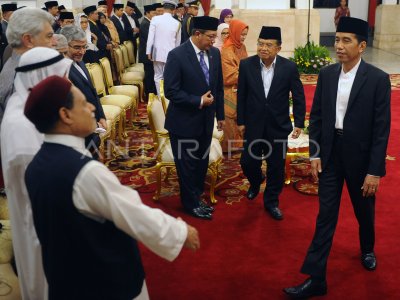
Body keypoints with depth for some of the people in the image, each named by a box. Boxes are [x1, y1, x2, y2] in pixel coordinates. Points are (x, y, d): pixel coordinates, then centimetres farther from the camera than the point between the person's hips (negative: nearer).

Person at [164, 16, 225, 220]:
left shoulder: (214, 53, 1)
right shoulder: (177, 55, -17)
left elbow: (219, 87, 11)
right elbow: (171, 91, -19)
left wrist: (220, 114, 13)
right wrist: (198, 101, -19)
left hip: (206, 120, 6)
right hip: (184, 121, -5)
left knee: (202, 163, 15)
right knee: (187, 165, 9)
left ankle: (196, 199, 33)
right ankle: (191, 204, 27)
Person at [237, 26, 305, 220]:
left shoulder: (289, 67, -10)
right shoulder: (246, 65, -7)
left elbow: (298, 98, -2)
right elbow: (241, 95, 1)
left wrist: (299, 123, -4)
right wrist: (240, 121, 2)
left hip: (278, 127, -1)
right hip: (253, 125, 1)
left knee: (276, 167, 8)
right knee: (248, 162, 8)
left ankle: (271, 201, 28)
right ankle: (255, 182, 44)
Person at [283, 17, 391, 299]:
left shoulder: (378, 79, -13)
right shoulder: (326, 74, -1)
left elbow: (381, 128, -13)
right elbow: (316, 116, 5)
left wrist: (375, 170, -14)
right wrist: (315, 153, 0)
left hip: (360, 156, -2)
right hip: (330, 154, 2)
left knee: (364, 210, 19)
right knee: (325, 216, 4)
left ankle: (367, 249, 50)